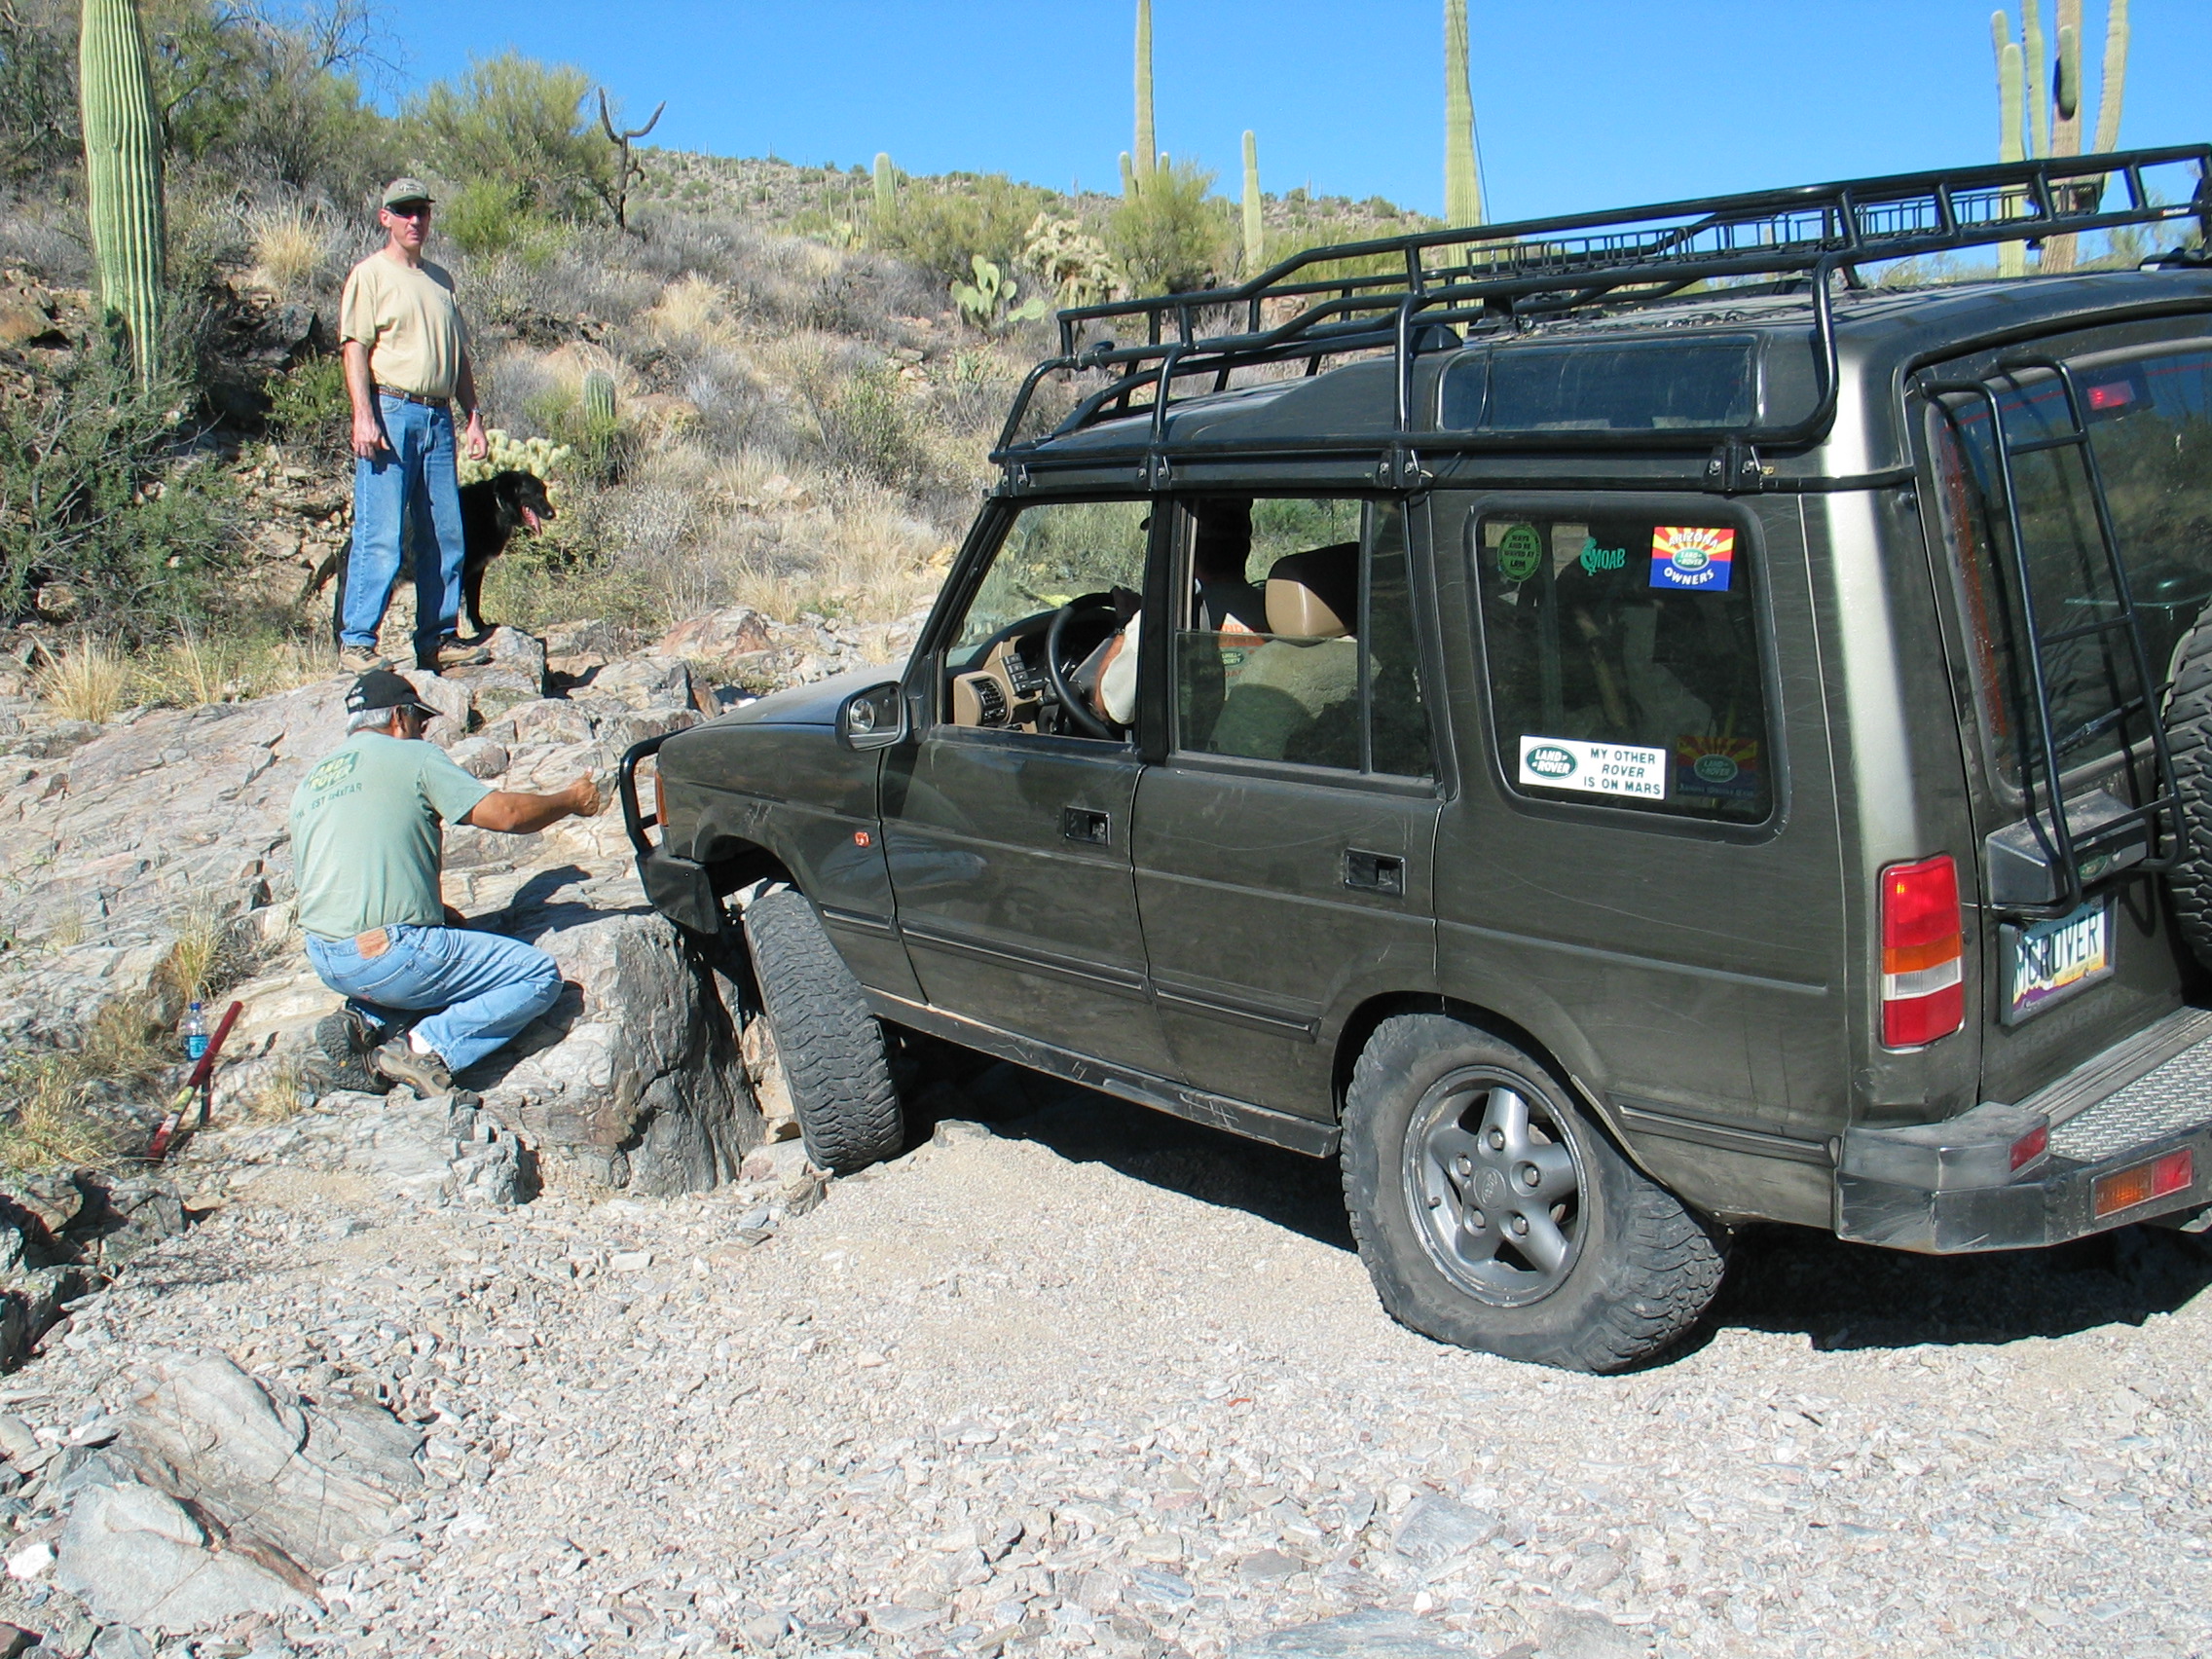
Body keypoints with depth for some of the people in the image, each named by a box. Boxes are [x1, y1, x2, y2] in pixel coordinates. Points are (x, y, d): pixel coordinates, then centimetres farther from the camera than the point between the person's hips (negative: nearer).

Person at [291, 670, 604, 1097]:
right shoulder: (413, 756, -3)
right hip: (388, 956, -8)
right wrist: (572, 800, 9)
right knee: (539, 976, 0)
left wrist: (433, 910, 27)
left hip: (323, 959, 8)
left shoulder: (309, 780, 18)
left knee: (446, 936, 35)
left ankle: (363, 1020, 11)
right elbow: (505, 813, -9)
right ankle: (425, 1048, -14)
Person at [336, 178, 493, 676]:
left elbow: (459, 355, 24)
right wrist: (364, 416, -19)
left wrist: (472, 417, 17)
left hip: (438, 417, 7)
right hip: (391, 412, -6)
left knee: (445, 537, 6)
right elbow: (355, 349, -8)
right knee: (381, 536, -11)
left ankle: (438, 638, 13)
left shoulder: (440, 280, 21)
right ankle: (356, 641, -8)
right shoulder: (371, 274, 1)